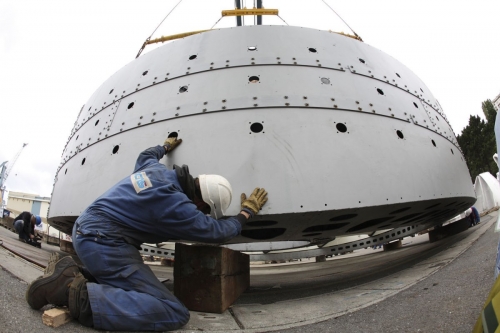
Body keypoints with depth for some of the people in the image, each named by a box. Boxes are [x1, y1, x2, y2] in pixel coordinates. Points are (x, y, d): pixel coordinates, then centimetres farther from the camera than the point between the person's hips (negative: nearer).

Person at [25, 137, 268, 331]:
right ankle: (80, 295, -18)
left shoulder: (156, 169, 5)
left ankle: (71, 274, 11)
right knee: (174, 313, -16)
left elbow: (146, 155, 31)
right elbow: (216, 231, -4)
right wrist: (247, 212, 10)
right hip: (103, 241, -10)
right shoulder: (174, 203, -18)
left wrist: (166, 147, 50)